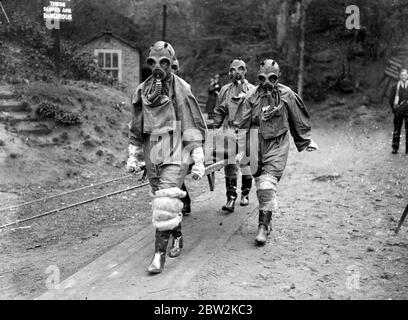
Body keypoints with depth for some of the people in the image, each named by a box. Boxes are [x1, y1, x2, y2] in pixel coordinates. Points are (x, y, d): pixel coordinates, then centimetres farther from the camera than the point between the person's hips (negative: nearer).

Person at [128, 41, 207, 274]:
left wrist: (198, 160, -8)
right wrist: (134, 156, 16)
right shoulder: (142, 91, 8)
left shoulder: (182, 90, -7)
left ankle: (160, 253, -5)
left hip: (175, 154, -5)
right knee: (162, 200, 14)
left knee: (166, 202, -12)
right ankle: (177, 238, 36)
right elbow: (136, 128, 16)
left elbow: (194, 127, -6)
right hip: (152, 154, 6)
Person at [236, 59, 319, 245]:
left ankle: (263, 226, -9)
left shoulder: (287, 95, -1)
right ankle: (266, 221, 27)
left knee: (268, 185, -13)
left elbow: (299, 119, 11)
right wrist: (241, 149, 1)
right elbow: (242, 123, 4)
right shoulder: (252, 96, 1)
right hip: (257, 145, 2)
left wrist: (308, 140, 18)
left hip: (277, 146, -2)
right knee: (261, 185, 9)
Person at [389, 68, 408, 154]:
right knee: (397, 130, 1)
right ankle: (395, 148, 7)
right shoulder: (395, 87, 7)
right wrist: (394, 108, -3)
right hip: (398, 111, 0)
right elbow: (391, 99, 6)